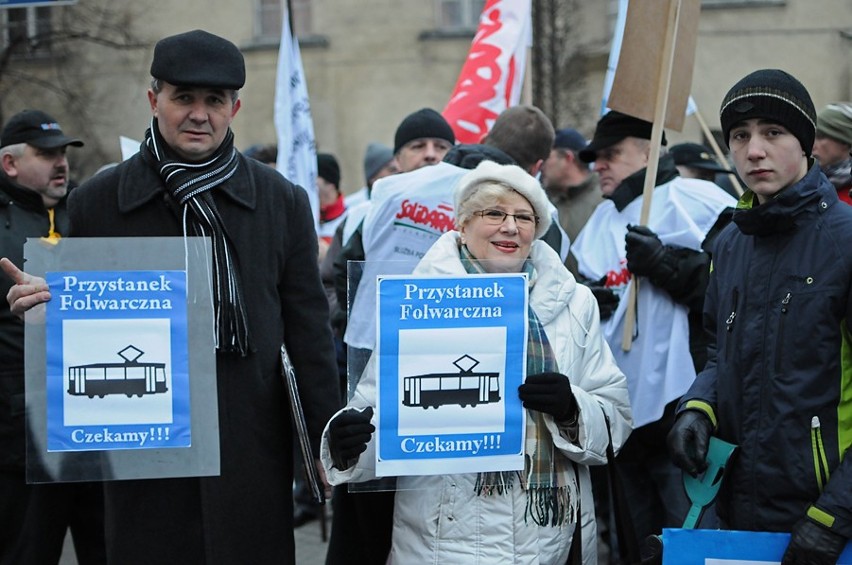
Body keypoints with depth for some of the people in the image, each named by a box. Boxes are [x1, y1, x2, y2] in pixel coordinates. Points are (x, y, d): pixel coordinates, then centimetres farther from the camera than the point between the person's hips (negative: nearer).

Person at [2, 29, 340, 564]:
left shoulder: (283, 201, 5)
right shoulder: (94, 202, 3)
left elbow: (309, 329, 6)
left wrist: (330, 443, 1)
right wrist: (46, 303, -13)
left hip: (252, 450, 0)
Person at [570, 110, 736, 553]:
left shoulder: (694, 201, -7)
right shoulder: (601, 221, 18)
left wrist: (666, 265, -20)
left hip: (678, 406, -8)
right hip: (622, 407, 8)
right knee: (642, 543, 16)